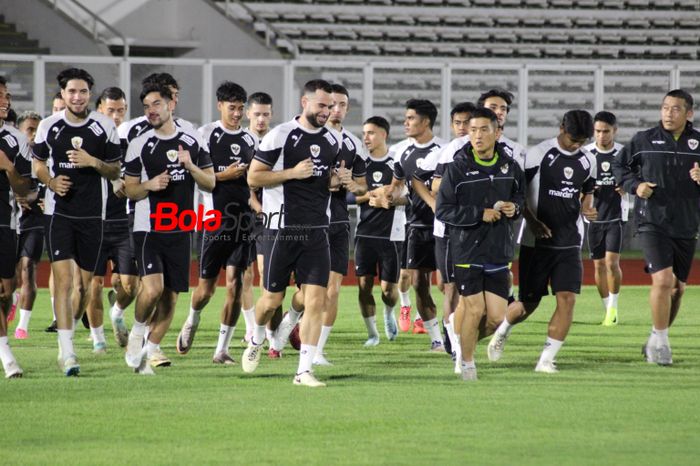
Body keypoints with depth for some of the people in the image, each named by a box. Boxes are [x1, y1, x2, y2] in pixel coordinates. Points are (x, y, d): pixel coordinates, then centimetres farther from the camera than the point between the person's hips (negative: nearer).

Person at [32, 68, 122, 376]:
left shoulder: (105, 127, 1)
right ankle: (67, 351, -15)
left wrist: (93, 162, -13)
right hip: (58, 211, -1)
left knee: (85, 282, 8)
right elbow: (38, 163, 14)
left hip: (92, 214, 1)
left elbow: (115, 171, 7)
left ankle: (70, 325, 36)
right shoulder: (49, 126, 2)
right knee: (63, 279, -13)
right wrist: (51, 181, -7)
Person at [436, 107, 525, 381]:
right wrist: (480, 214, -17)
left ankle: (471, 339, 31)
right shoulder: (457, 168, -8)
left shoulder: (510, 166, 4)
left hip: (499, 251, 3)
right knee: (474, 310, -6)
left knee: (497, 316, -1)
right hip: (467, 248, -3)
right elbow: (443, 210, -9)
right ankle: (466, 363, 14)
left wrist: (514, 208, -3)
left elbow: (520, 196, 21)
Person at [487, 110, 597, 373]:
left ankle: (546, 360, -5)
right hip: (536, 242, -4)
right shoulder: (538, 154, -9)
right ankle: (502, 331, 37)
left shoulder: (588, 161, 6)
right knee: (529, 303, 4)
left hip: (570, 243, 4)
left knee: (567, 298, -11)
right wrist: (532, 221, -17)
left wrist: (587, 208, 0)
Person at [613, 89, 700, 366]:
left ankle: (656, 341, 29)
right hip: (652, 223, -3)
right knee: (662, 279, -18)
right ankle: (660, 342, -4)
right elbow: (619, 166, 10)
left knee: (677, 288, 10)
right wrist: (635, 185, -8)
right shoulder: (644, 140, -1)